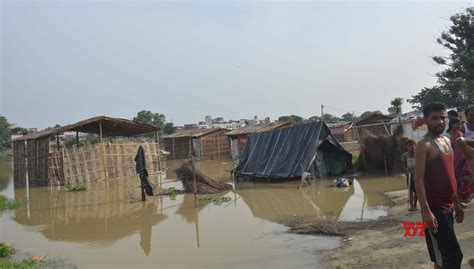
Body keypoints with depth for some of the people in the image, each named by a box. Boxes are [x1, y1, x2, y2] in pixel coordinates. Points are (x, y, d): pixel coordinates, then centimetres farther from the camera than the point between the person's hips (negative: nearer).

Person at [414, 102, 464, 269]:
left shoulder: (447, 141, 13)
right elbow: (418, 180, -19)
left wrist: (456, 203, 19)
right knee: (453, 255, -6)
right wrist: (426, 211, -25)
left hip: (447, 208, 8)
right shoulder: (424, 145, -14)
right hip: (434, 208, -8)